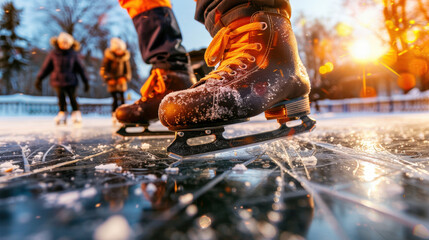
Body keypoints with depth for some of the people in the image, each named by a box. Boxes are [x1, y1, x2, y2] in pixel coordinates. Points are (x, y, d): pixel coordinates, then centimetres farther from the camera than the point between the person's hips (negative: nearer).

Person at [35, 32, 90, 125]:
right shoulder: (53, 54, 1)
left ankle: (76, 113, 14)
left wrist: (85, 81, 6)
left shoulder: (73, 54, 0)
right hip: (58, 80, 1)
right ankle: (62, 113, 14)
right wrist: (39, 79, 8)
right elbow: (46, 67, 8)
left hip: (70, 81, 0)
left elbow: (80, 68, 7)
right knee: (61, 98, 0)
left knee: (72, 98, -2)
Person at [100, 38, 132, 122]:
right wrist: (109, 79, -15)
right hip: (112, 81, -2)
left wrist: (125, 78, -10)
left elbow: (128, 70, 8)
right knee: (115, 99, -7)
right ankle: (114, 115, 3)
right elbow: (103, 70, -2)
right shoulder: (108, 57, -4)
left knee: (122, 99, -2)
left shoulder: (125, 57, 3)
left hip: (121, 81, 2)